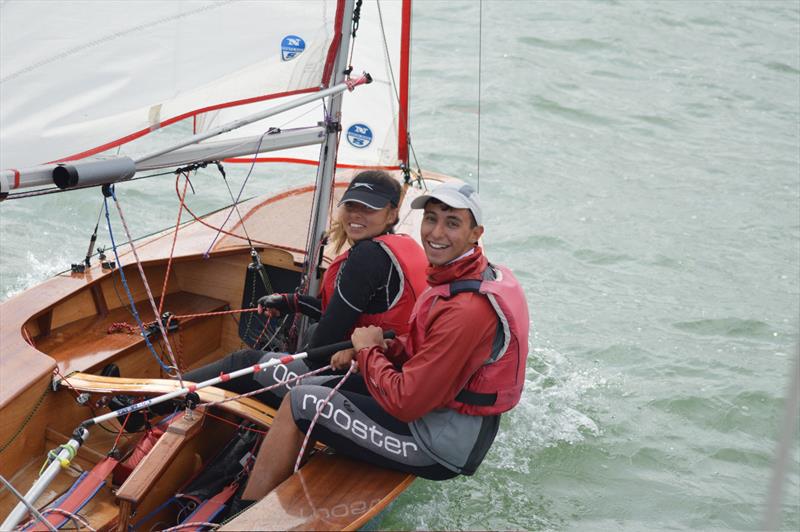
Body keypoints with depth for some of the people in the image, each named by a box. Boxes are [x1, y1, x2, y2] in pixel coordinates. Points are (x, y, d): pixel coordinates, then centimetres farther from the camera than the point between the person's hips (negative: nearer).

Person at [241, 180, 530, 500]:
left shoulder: (466, 310, -29)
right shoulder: (485, 274, 4)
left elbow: (405, 403, -26)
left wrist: (368, 350, -9)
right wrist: (381, 349, -1)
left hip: (440, 449, -10)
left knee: (299, 402, -3)